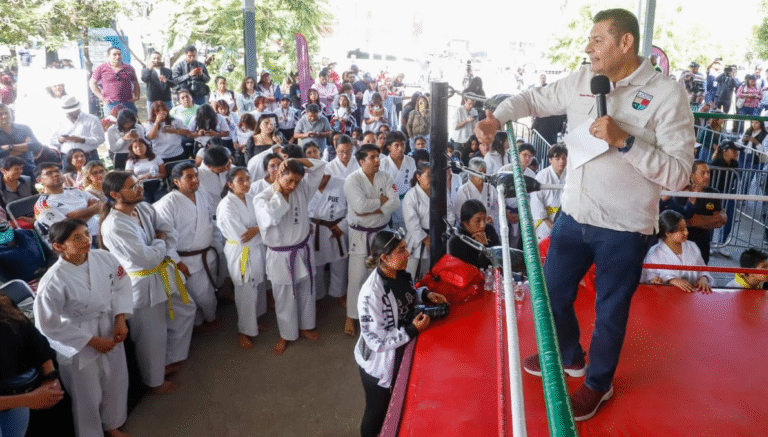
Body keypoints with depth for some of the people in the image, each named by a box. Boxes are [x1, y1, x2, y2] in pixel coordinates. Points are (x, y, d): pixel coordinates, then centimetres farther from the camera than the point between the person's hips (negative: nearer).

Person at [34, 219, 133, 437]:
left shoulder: (104, 258, -16)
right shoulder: (53, 282, -28)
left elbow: (121, 285, 1)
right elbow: (48, 325, -18)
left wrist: (121, 319, -10)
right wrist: (91, 341, -16)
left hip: (110, 331, 5)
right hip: (77, 345, -5)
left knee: (116, 384, 23)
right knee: (87, 396, 14)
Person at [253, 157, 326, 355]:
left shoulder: (302, 189, -5)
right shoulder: (262, 198, -17)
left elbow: (319, 167, -3)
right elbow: (271, 216, -37)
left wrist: (296, 161, -17)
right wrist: (279, 192, -22)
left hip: (302, 251, 4)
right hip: (280, 256, -4)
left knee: (306, 291, 19)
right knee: (284, 298, 10)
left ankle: (305, 327, 42)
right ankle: (286, 335, 31)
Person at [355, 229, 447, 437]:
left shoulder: (401, 274, -10)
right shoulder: (371, 293, -34)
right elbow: (376, 340, -28)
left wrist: (425, 295, -6)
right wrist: (412, 331, -30)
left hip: (401, 355, 7)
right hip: (379, 363, -7)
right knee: (377, 412, 18)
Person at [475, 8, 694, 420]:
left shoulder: (667, 95, -13)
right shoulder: (582, 80, 1)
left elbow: (678, 173, -17)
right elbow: (534, 98, 13)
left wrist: (624, 140, -26)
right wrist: (497, 117, -3)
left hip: (624, 228, -5)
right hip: (573, 215, 5)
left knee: (609, 313, 13)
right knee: (552, 294, 19)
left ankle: (598, 384, 39)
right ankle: (568, 356, 48)